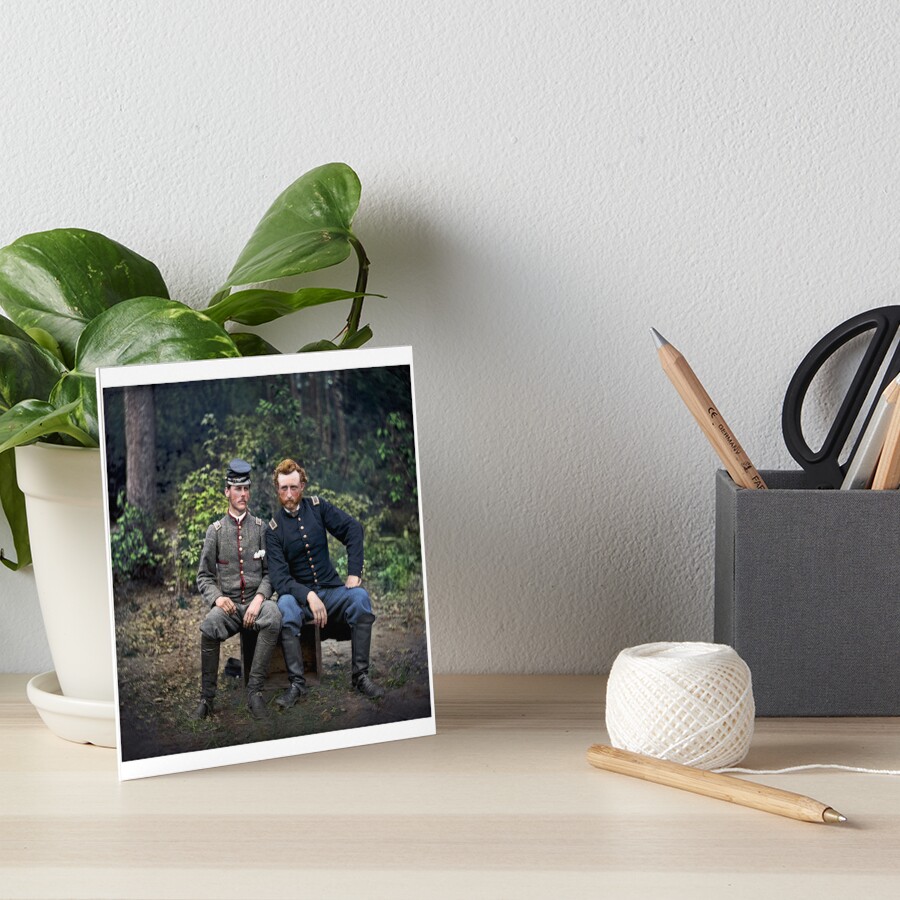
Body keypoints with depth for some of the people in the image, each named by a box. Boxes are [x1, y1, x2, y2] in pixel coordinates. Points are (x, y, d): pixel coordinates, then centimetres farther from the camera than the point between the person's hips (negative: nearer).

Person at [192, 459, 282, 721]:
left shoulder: (261, 527, 9)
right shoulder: (215, 530, 9)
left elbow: (270, 571, 6)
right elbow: (204, 576, 10)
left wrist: (259, 598, -12)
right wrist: (217, 598, -11)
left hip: (257, 602, 0)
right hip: (228, 604, 0)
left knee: (273, 617, -36)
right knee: (209, 626, -34)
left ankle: (255, 690, -29)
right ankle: (207, 698, -20)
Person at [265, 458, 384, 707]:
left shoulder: (317, 507, 3)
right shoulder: (274, 529, -5)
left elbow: (353, 529, -2)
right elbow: (280, 578, -14)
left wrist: (354, 573, -12)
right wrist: (309, 596, -30)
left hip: (331, 590, 2)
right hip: (299, 595, -2)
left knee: (359, 596, -28)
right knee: (285, 605, -36)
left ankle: (360, 675, -25)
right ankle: (297, 684, -33)